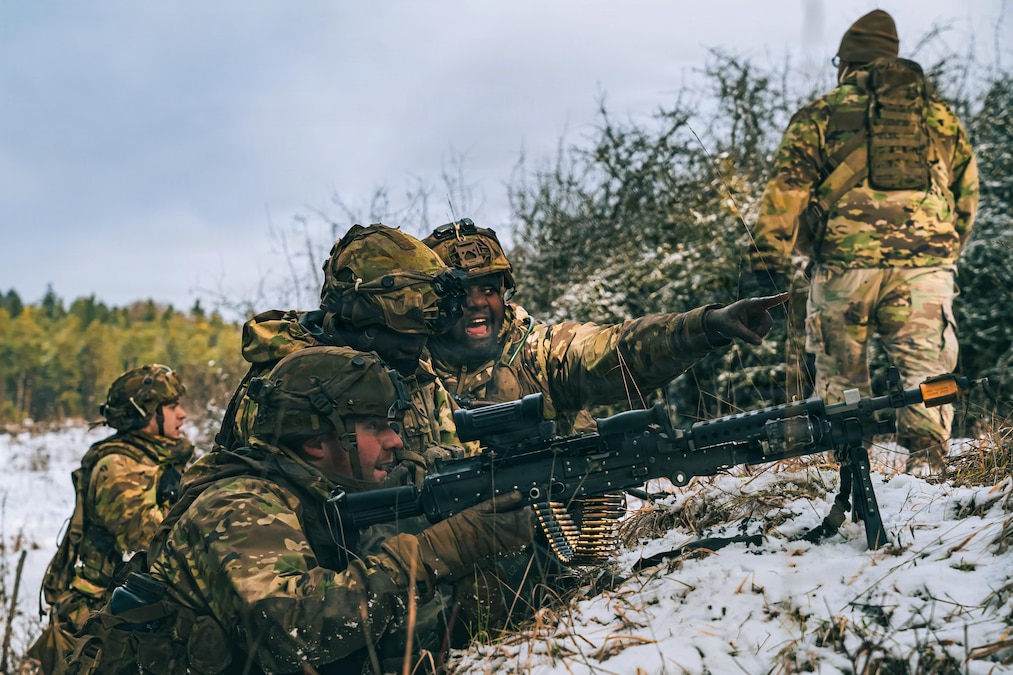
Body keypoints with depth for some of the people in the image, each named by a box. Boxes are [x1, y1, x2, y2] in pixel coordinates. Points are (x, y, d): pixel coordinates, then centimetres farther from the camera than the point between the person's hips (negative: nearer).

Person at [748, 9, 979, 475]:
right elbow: (967, 192, 24)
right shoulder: (939, 114, 19)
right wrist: (947, 252, 33)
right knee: (924, 364, 5)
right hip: (926, 260, 2)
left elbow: (787, 187, -1)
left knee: (841, 372, 9)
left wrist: (769, 252, -3)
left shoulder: (820, 115, 9)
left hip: (846, 263, -1)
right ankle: (927, 451, -8)